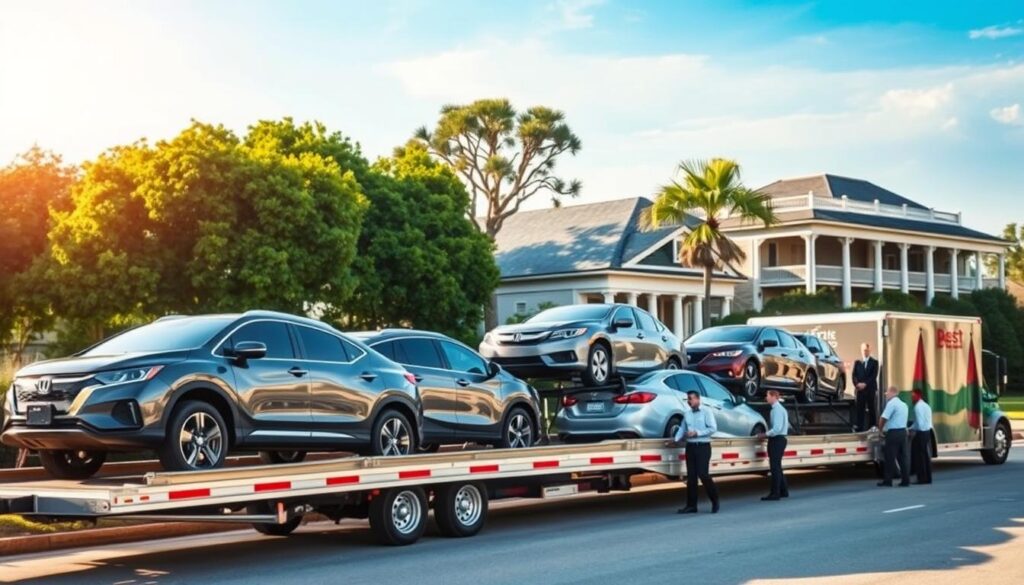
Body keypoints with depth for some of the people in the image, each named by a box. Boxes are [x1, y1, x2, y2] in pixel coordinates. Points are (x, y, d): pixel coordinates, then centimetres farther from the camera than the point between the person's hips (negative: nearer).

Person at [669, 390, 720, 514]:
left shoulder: (706, 412, -4)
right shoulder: (686, 413, 11)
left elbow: (713, 428, -11)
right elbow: (682, 428, 12)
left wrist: (696, 433, -16)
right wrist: (676, 439, -2)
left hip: (703, 447, -5)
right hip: (690, 447, 5)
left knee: (703, 474, -12)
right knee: (691, 476, 4)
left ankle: (715, 501, 6)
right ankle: (691, 505, 8)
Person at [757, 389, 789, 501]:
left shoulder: (777, 410, -18)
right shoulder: (780, 408, 14)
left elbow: (777, 428, -25)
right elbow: (786, 425, 21)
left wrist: (765, 434, -13)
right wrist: (768, 434, 14)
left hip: (776, 440, -10)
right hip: (780, 439, 10)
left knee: (775, 467, -6)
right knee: (777, 467, 17)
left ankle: (775, 493, -4)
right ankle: (783, 491, 24)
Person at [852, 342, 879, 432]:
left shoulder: (874, 362, 5)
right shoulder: (857, 362, 12)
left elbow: (874, 376, -6)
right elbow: (854, 375, 4)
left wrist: (865, 384, -18)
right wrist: (857, 384, -15)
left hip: (870, 389, -1)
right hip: (860, 389, 1)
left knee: (871, 409, 2)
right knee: (860, 409, -2)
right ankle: (860, 428, -2)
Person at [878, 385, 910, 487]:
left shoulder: (891, 403, -12)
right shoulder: (904, 405, 17)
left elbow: (883, 418, -17)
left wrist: (880, 428, 1)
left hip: (893, 433, -8)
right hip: (903, 432, 8)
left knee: (890, 458, -3)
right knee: (902, 457, 9)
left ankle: (888, 480, 0)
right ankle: (905, 480, 9)